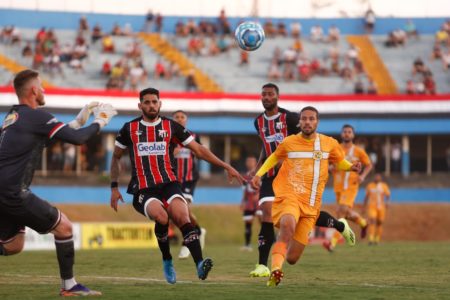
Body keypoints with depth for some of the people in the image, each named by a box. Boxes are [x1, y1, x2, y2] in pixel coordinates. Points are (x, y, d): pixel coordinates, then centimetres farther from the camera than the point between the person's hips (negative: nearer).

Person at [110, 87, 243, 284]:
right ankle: (167, 261, -8)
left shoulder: (171, 127, 8)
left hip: (169, 184, 1)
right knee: (161, 216, -31)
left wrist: (226, 167, 6)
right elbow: (116, 157, 21)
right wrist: (114, 187, 13)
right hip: (143, 190, -1)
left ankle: (199, 264, -38)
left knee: (182, 216, -28)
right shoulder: (130, 129, 9)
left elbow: (198, 150, 11)